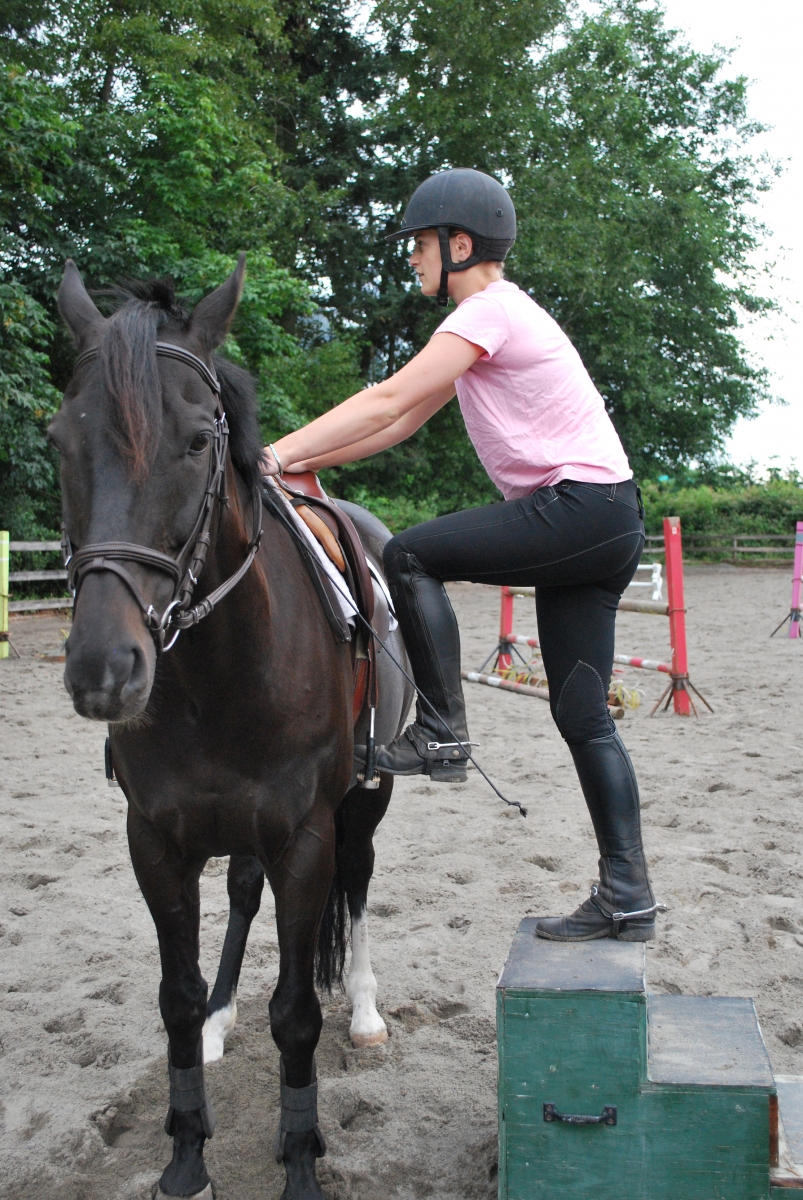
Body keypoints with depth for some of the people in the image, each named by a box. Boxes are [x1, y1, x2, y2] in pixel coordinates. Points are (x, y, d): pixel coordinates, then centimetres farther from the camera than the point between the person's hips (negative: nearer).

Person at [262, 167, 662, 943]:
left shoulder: (490, 310, -9)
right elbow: (404, 422, 19)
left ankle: (442, 733, -3)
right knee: (582, 715, 7)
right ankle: (627, 899, 11)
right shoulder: (485, 316, 20)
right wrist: (304, 462, 13)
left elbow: (388, 400, -16)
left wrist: (277, 455, -15)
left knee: (410, 556, -11)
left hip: (584, 508, -10)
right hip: (602, 527, 10)